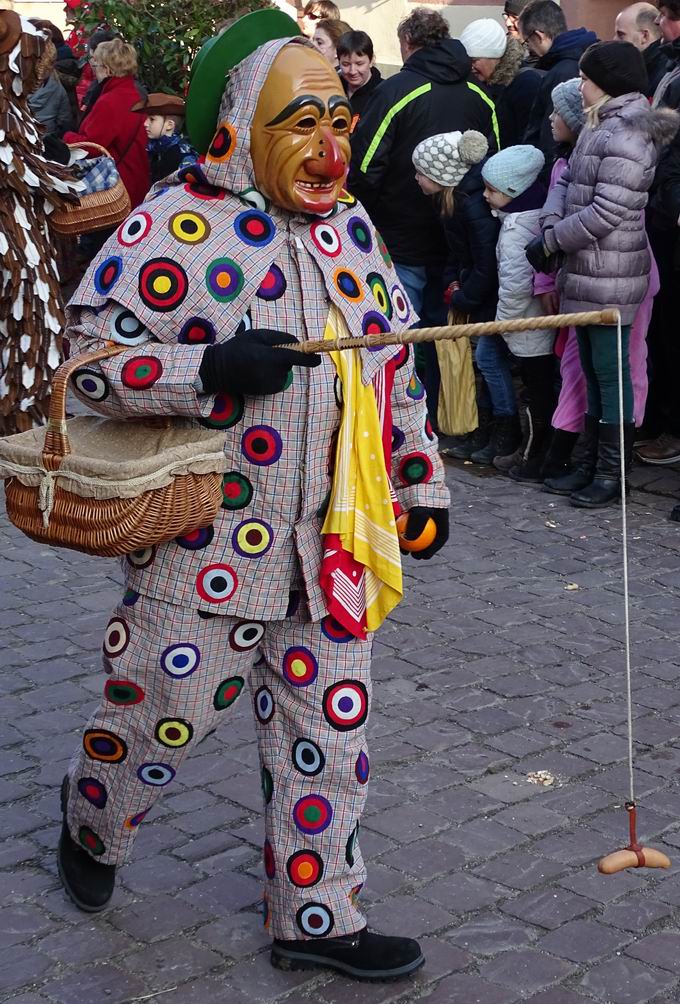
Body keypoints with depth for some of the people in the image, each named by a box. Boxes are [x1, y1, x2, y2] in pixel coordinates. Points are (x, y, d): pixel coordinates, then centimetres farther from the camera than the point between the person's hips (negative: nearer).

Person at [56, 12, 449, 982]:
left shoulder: (350, 225, 9)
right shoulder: (174, 225, -12)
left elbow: (395, 362, 18)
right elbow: (86, 350, -14)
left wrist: (423, 481, 17)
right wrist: (211, 371, -26)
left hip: (332, 541, 6)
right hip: (208, 540, -6)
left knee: (328, 732, 11)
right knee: (159, 712, 9)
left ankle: (315, 916, 26)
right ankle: (90, 821, 41)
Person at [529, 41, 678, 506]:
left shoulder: (626, 136, -18)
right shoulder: (601, 127, 14)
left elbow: (606, 213, -23)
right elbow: (567, 181, 13)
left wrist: (551, 241, -13)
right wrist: (552, 225, -6)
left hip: (610, 278, -10)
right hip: (586, 273, 10)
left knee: (610, 372, -2)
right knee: (593, 370, 17)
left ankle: (612, 472, 7)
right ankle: (591, 464, 27)